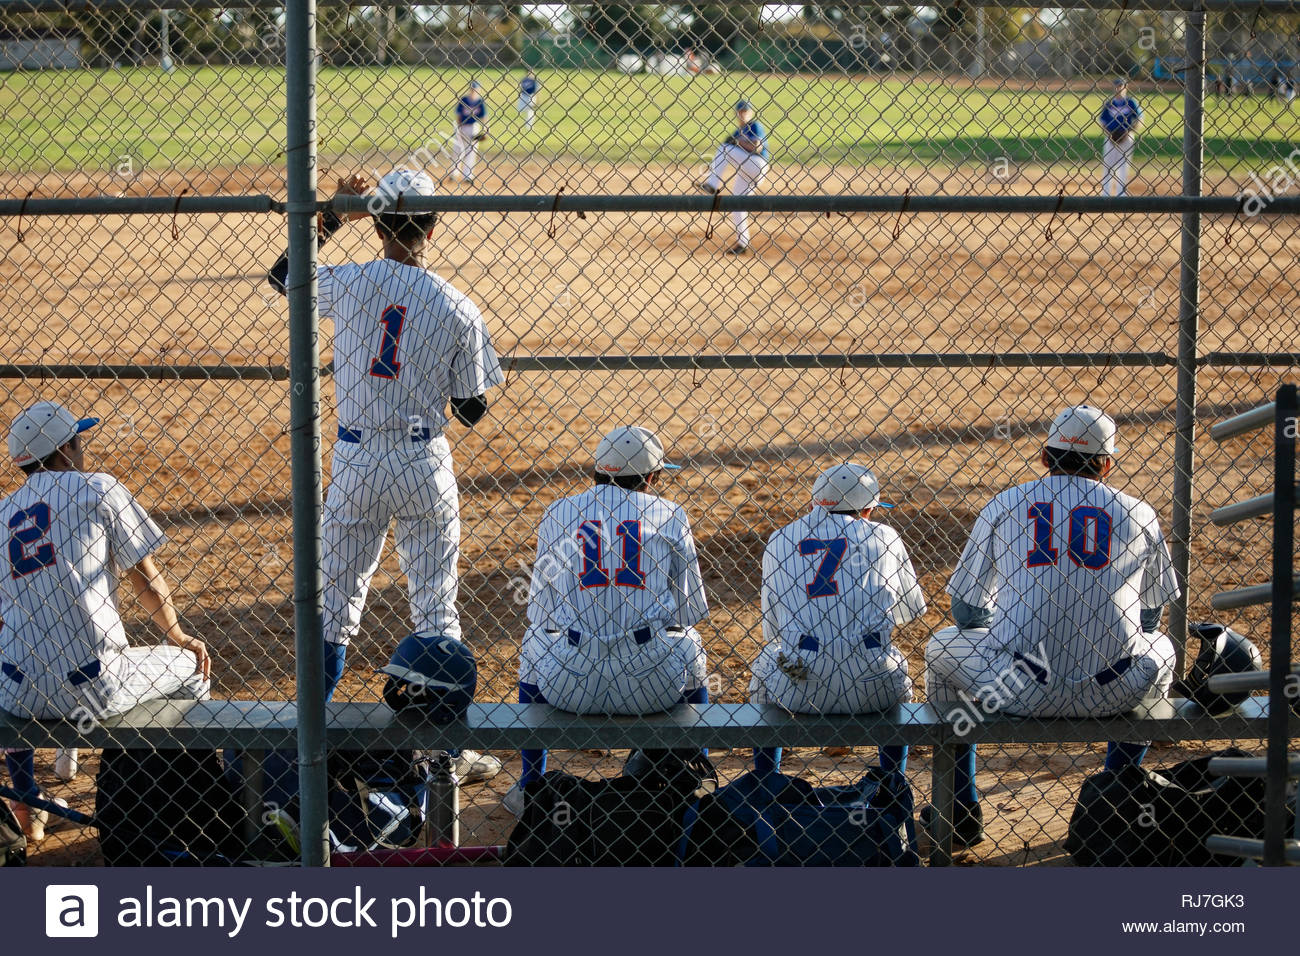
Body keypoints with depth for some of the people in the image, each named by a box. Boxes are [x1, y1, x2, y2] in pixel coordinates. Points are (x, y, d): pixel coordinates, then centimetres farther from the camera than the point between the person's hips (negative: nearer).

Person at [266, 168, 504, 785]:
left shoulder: (348, 284, -7)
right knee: (434, 606, 6)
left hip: (355, 460, 1)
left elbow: (281, 274, 14)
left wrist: (333, 215, 16)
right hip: (423, 463, -1)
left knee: (336, 595, 14)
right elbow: (471, 412, -4)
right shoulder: (456, 308, -9)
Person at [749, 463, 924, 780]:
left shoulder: (780, 539, 14)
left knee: (765, 662, 34)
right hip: (873, 689, 0)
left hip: (798, 693, 0)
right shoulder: (885, 537, 10)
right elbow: (912, 609, 24)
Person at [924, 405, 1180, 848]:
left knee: (943, 646, 30)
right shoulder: (1139, 514, 9)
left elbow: (966, 611, 13)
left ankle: (960, 810, 31)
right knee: (1159, 646, 35)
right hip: (1112, 695, 1)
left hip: (1019, 693, -1)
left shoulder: (1004, 505, 7)